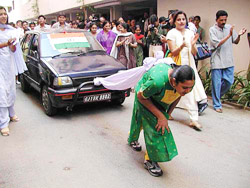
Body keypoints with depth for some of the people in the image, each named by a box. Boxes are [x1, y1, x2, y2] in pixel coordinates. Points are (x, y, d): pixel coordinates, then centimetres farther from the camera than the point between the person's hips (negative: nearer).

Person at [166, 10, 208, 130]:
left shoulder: (190, 33, 9)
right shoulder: (172, 33, -4)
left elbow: (194, 53, 8)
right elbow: (173, 52, -11)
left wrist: (193, 45, -13)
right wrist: (182, 46, -29)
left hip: (189, 65, 4)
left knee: (190, 91, -3)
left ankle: (194, 119, 3)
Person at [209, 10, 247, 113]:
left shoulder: (229, 27, 8)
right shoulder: (212, 29, -5)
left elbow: (236, 42, 12)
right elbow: (217, 44, -15)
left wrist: (239, 35, -8)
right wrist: (229, 35, -20)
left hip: (228, 60, 4)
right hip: (217, 61, -4)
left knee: (229, 81, 6)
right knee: (217, 83, 1)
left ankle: (217, 96, 30)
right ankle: (217, 105, 12)